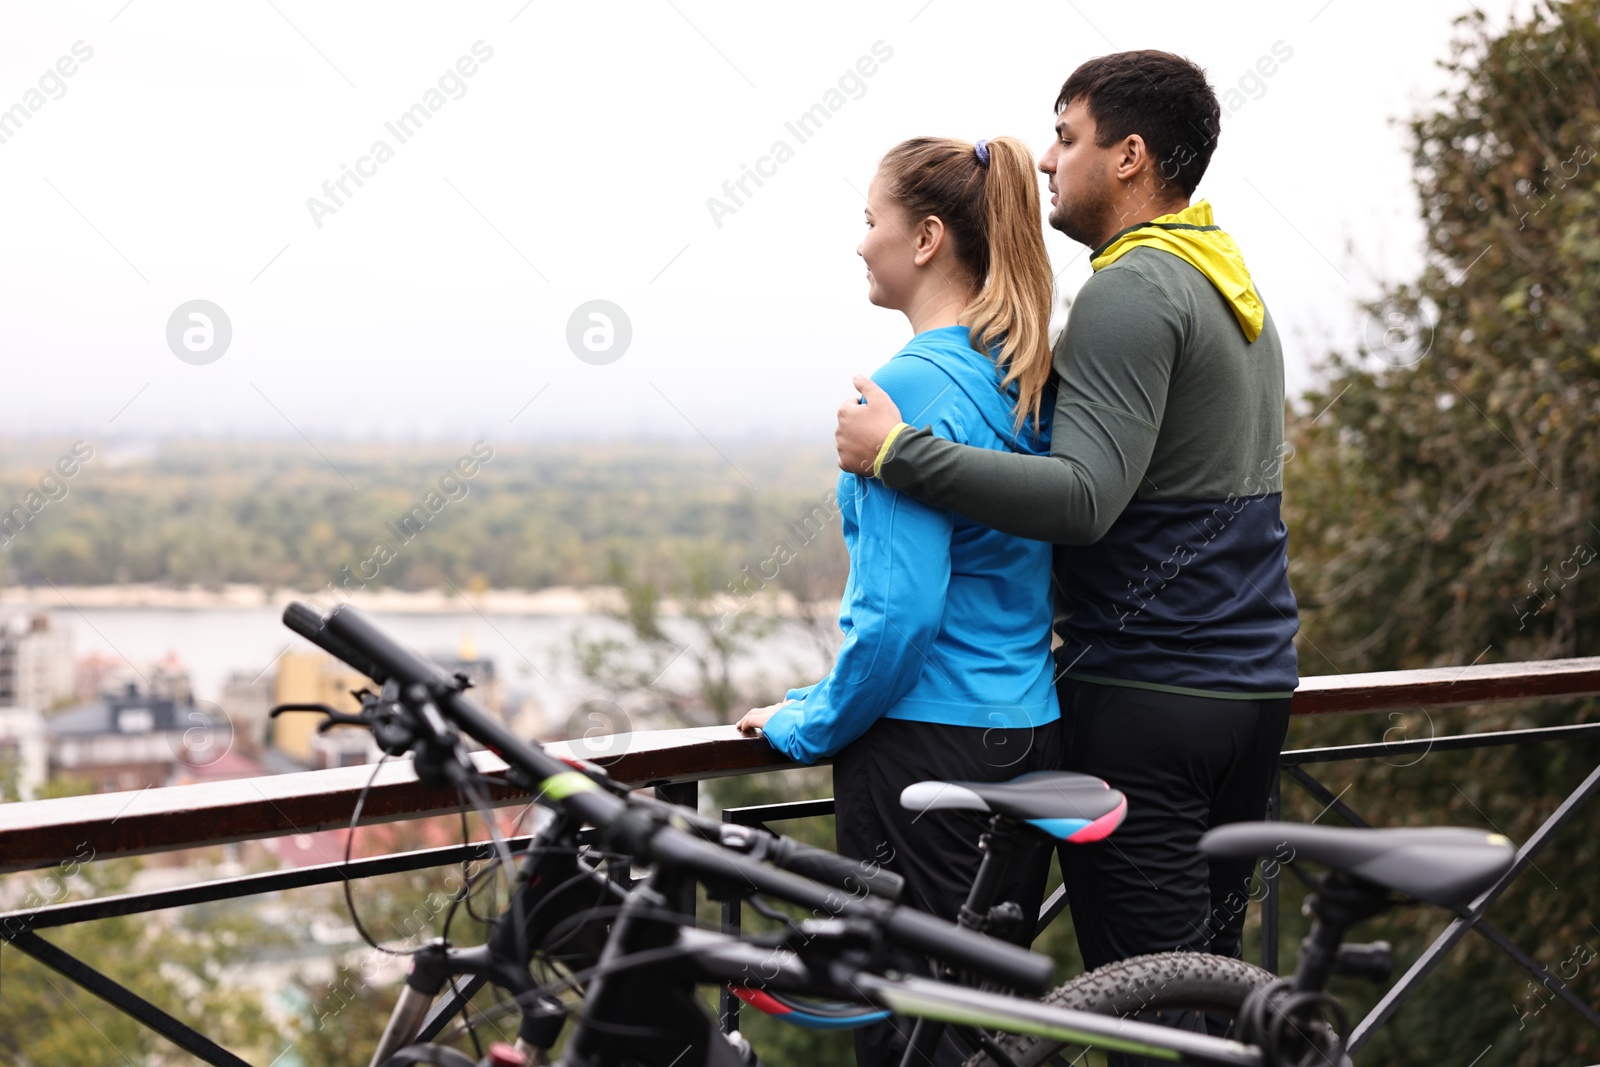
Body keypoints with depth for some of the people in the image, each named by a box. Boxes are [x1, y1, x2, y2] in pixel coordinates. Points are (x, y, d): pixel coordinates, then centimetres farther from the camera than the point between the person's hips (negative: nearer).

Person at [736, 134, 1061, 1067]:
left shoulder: (913, 385, -17)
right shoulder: (1035, 382, 8)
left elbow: (899, 610, -21)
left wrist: (813, 722, -7)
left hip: (926, 742, -8)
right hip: (1033, 735, 8)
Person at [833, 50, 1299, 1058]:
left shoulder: (1130, 293, -15)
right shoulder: (1236, 286, 16)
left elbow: (1086, 497, -27)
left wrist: (899, 450, -23)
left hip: (1145, 697, -10)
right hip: (1255, 680, 10)